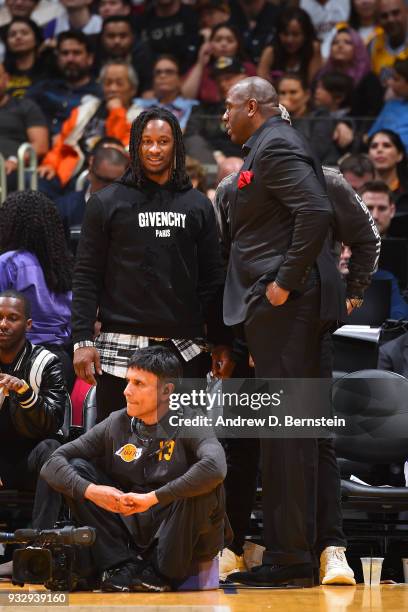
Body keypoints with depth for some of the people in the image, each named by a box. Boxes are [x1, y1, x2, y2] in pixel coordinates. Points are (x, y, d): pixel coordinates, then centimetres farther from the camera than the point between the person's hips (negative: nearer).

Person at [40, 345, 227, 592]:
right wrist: (91, 491, -22)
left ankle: (162, 573, -14)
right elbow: (53, 463, -1)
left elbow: (216, 467, -35)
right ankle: (123, 567, -13)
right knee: (76, 469, -7)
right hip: (132, 528, 4)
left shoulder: (188, 424, -12)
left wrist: (152, 498, -32)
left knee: (205, 484, -32)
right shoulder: (117, 424, 1)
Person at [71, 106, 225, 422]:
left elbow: (212, 278, 13)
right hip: (121, 345, -2)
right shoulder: (106, 203, 6)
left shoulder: (198, 205, 14)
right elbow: (87, 276, 3)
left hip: (184, 346, 2)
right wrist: (82, 340, -6)